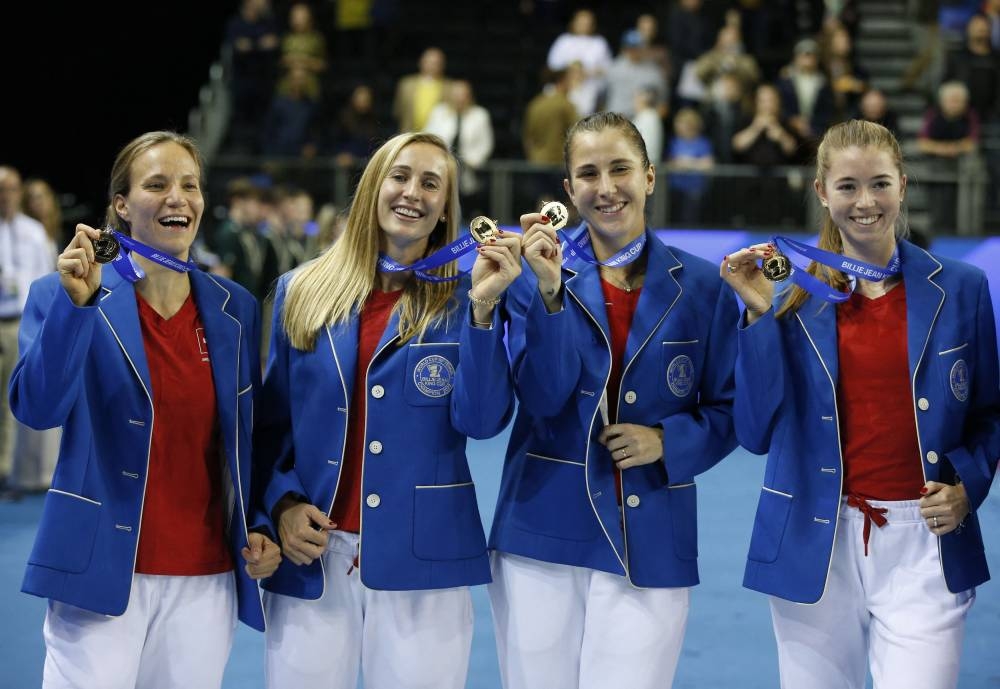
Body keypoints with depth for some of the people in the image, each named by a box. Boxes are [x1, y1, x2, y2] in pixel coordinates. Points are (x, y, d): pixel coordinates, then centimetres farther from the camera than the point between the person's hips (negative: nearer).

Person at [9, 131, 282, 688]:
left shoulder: (235, 310, 8)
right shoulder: (67, 296, -2)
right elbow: (37, 408, -16)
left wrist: (259, 526, 1)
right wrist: (76, 303, -25)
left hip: (207, 580, 3)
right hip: (102, 570, -3)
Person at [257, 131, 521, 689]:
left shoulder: (463, 299, 2)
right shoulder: (302, 293, 8)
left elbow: (482, 421, -11)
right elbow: (273, 421, 12)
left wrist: (483, 308, -18)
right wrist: (284, 501, -3)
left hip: (422, 557, -1)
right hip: (312, 555, 2)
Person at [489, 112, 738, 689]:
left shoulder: (701, 287, 3)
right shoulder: (536, 275, 2)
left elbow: (728, 410, 7)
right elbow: (543, 396, -10)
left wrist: (667, 441, -10)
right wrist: (550, 290, -20)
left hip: (651, 545, 0)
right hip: (545, 531, 1)